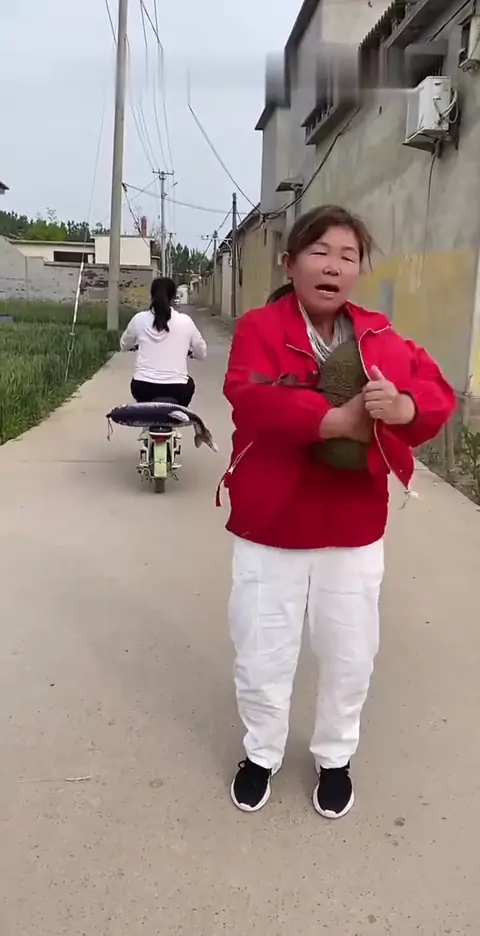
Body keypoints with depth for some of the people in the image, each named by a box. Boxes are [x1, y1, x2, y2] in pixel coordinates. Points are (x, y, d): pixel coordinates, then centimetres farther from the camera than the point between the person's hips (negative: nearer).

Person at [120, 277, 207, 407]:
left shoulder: (139, 319, 2)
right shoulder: (185, 321, 0)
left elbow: (124, 346, 20)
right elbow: (202, 354, 11)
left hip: (143, 387, 1)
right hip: (176, 389, -1)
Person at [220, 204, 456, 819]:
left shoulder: (379, 336, 5)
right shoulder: (259, 327, -7)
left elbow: (438, 393, -3)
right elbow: (250, 397, -25)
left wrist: (402, 407, -26)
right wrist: (337, 420, -30)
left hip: (353, 530, 3)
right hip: (270, 527, -2)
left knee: (350, 656, 16)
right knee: (262, 657, 12)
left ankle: (335, 757, 43)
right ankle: (261, 754, 40)